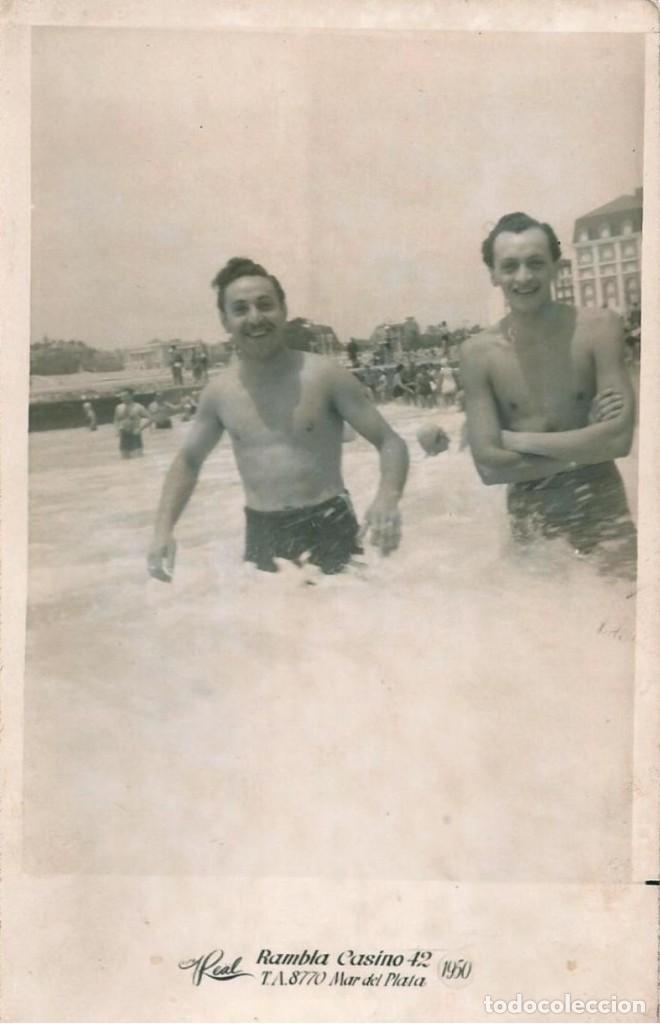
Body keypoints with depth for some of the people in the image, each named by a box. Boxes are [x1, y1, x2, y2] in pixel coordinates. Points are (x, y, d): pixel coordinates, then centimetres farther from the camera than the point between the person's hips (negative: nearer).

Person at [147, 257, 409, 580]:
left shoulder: (324, 375, -9)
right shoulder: (219, 392, 2)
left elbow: (390, 442, -6)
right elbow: (188, 460, 16)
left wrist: (388, 497, -27)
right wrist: (164, 527, 2)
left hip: (329, 529, -3)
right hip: (261, 537, 3)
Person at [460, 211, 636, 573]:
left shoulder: (599, 327, -10)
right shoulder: (477, 352, -8)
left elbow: (619, 437, -18)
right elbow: (489, 465, -13)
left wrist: (518, 439, -12)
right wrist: (583, 448, -14)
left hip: (603, 513, -1)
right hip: (529, 523, 1)